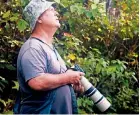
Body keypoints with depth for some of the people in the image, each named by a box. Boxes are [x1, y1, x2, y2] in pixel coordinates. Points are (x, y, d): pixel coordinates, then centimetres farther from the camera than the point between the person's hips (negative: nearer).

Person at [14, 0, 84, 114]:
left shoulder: (50, 47, 14)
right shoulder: (33, 48, -18)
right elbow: (37, 82, -31)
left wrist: (72, 83, 5)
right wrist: (68, 78, -19)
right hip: (40, 111, -10)